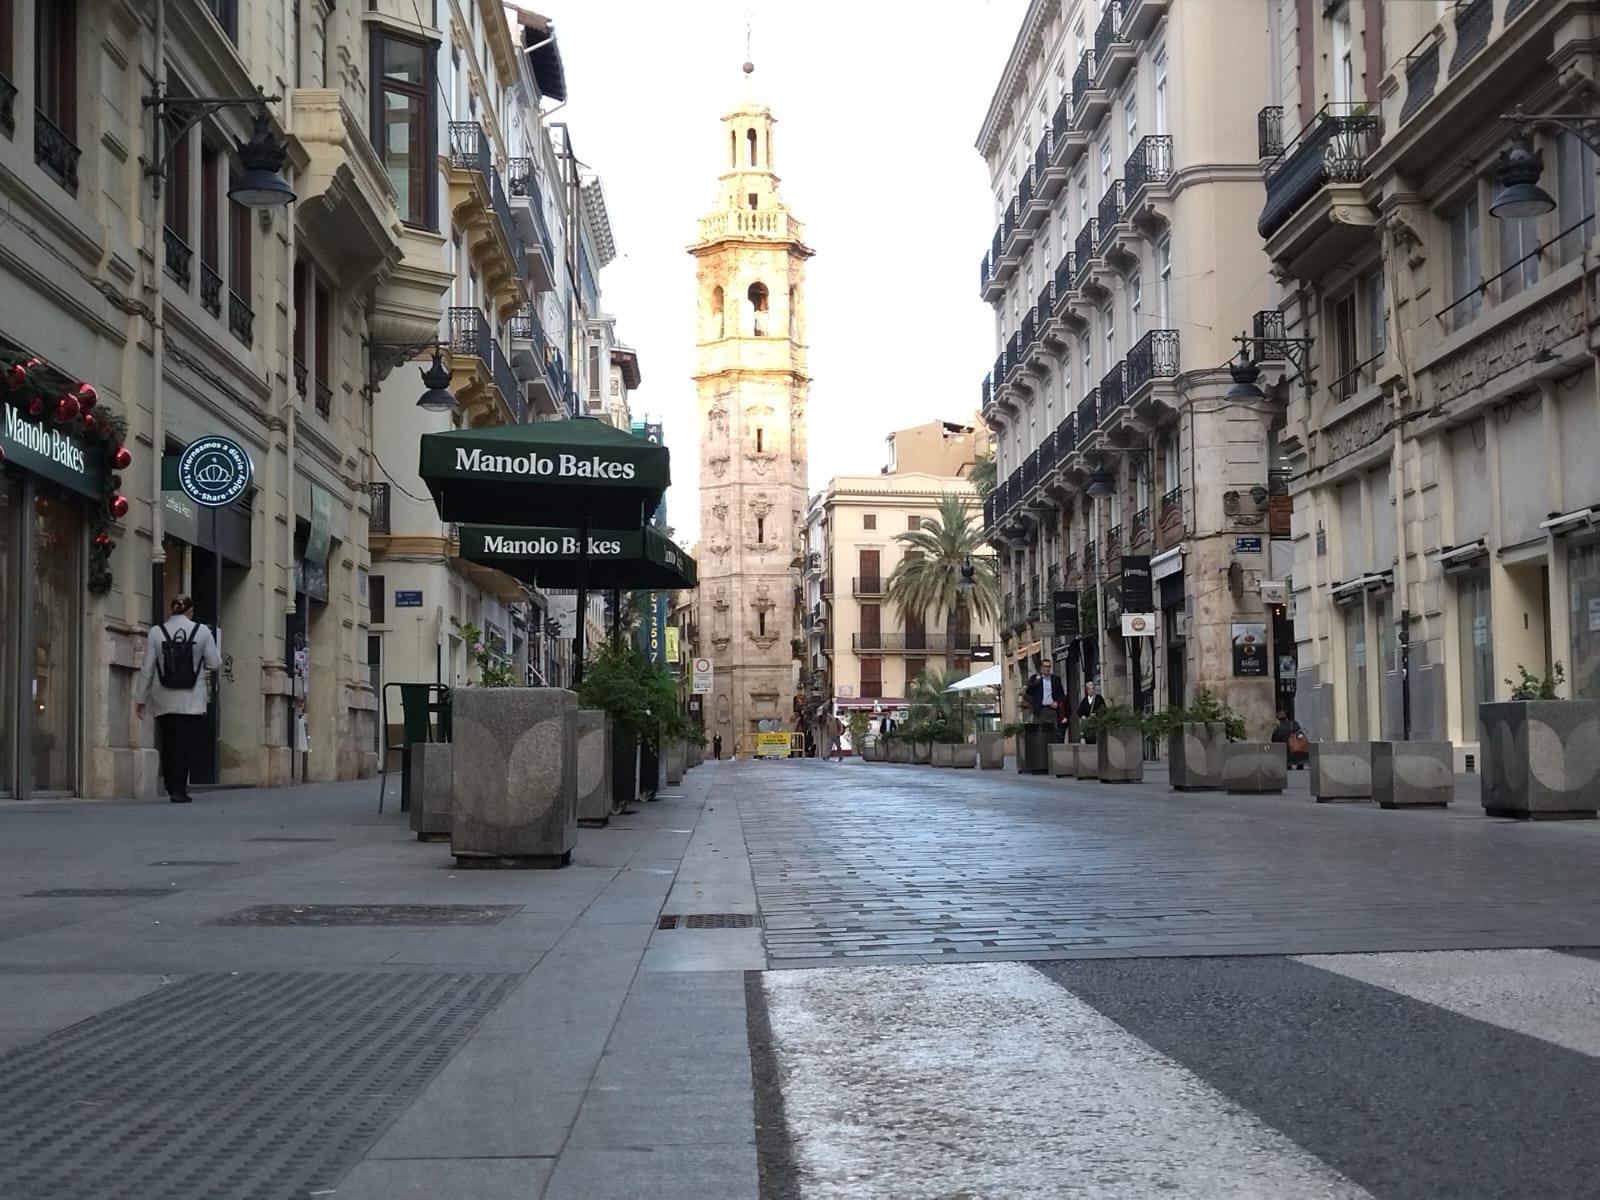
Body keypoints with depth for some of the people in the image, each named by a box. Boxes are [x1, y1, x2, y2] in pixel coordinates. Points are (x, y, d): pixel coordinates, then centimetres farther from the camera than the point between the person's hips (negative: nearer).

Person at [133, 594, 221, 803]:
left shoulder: (155, 632, -1)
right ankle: (179, 790, -7)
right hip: (192, 702, -2)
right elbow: (214, 663, 0)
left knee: (167, 746, 13)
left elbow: (147, 669, -1)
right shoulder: (202, 631, -4)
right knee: (185, 745, -2)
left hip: (164, 702, 2)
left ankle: (171, 788, 16)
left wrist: (140, 698, 6)